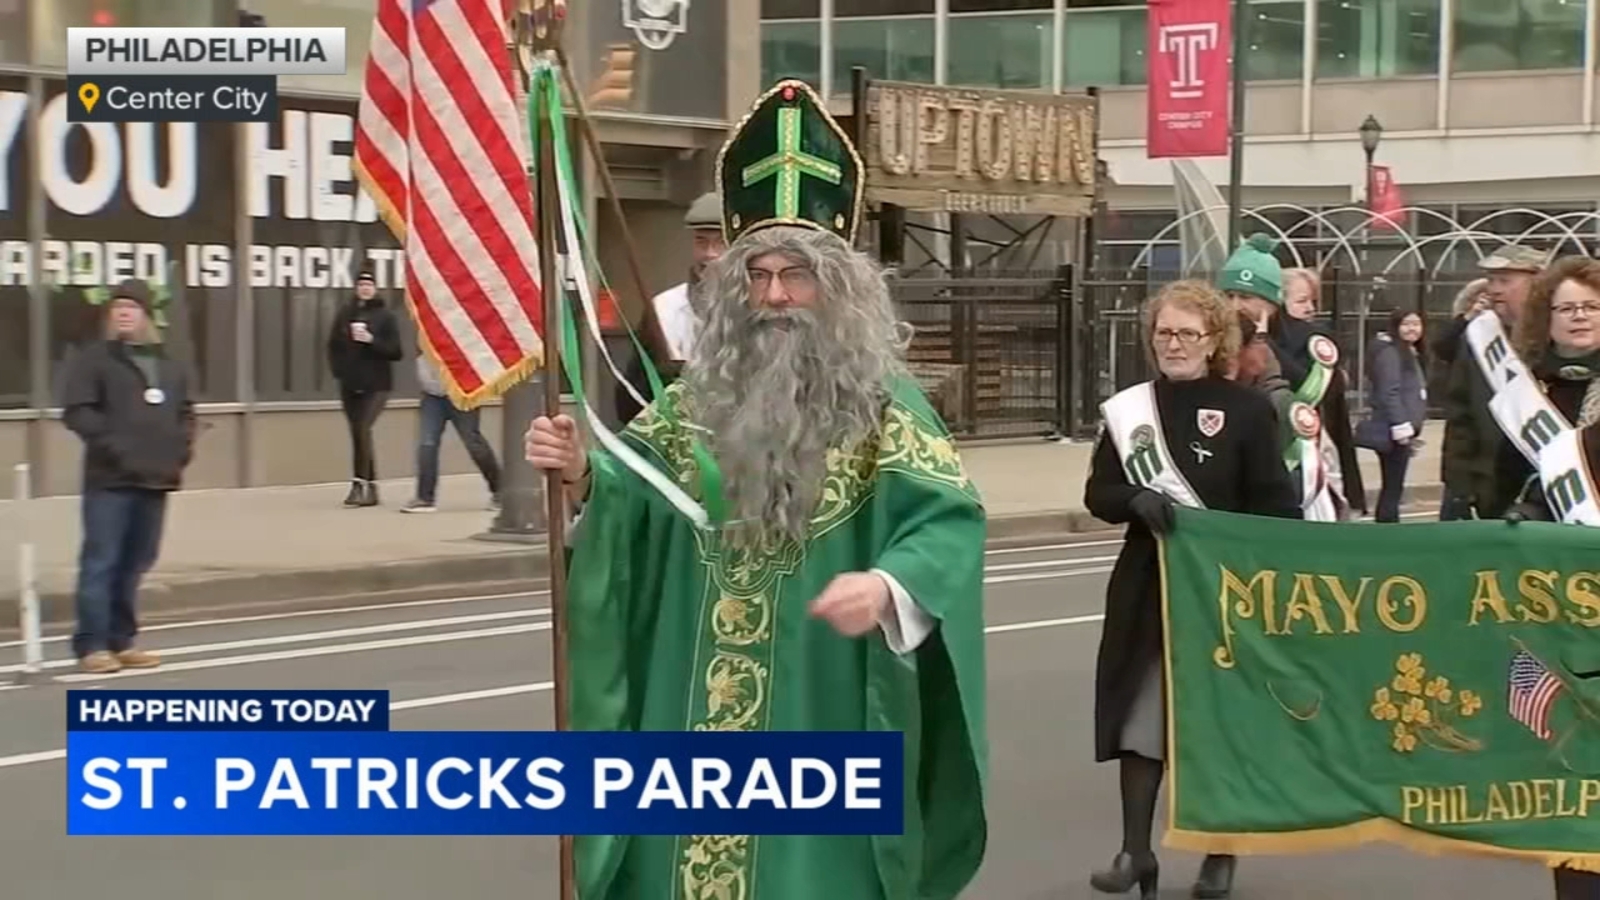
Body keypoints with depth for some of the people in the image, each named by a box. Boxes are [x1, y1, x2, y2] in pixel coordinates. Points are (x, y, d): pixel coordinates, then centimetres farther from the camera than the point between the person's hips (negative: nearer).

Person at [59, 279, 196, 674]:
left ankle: (122, 640, 17)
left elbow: (184, 411, 24)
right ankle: (92, 645, -3)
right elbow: (77, 411, -10)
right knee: (101, 562, -6)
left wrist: (181, 449, 6)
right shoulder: (93, 359, -1)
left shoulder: (168, 365, 16)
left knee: (135, 564, 10)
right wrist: (113, 445, -19)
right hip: (109, 479, -5)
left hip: (156, 478, 6)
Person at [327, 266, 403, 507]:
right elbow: (333, 344, 13)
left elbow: (395, 352, -6)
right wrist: (338, 370, 1)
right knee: (358, 434, 6)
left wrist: (372, 340, -18)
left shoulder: (385, 316, -3)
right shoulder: (345, 313, 5)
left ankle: (359, 485, -14)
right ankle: (371, 488, 15)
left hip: (376, 385, -4)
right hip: (349, 385, 4)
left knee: (363, 430, -18)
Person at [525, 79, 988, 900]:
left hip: (819, 712, -4)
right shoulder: (699, 396, 9)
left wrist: (889, 586, -33)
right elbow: (638, 488, 8)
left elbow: (948, 521, -14)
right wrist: (583, 474, -14)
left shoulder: (881, 402, -5)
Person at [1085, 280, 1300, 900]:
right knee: (1140, 715, 2)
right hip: (1148, 583, 3)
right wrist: (1138, 502, -18)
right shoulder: (1130, 408, 4)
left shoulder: (1247, 409, -5)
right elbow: (1098, 494, 4)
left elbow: (1274, 504, -6)